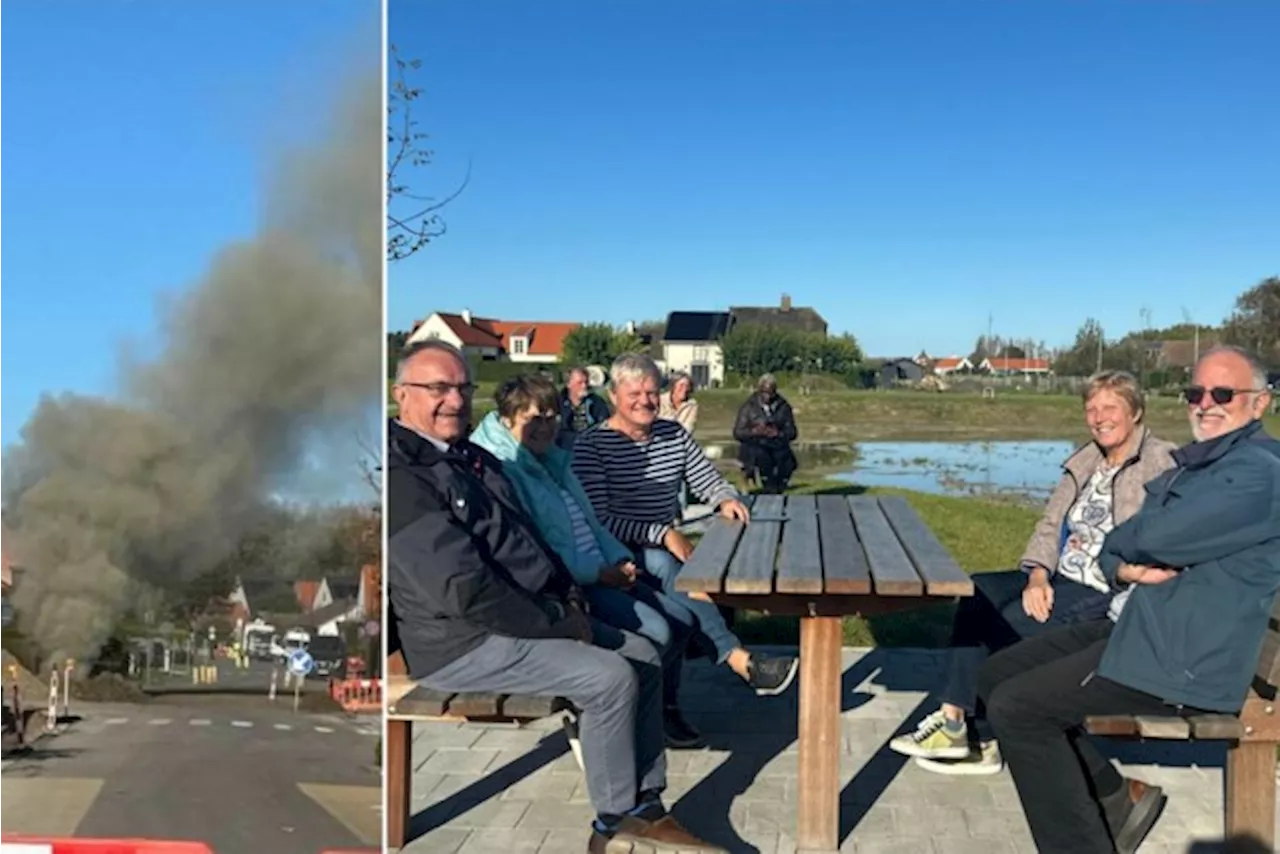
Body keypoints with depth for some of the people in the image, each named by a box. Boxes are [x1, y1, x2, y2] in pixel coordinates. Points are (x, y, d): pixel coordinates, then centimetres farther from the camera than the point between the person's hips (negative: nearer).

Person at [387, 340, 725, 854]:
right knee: (610, 678, -19)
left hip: (529, 614, 10)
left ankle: (645, 809, 10)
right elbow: (464, 591, -26)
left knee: (643, 655, 4)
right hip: (465, 643, -10)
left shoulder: (473, 459, 13)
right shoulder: (401, 478, -19)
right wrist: (558, 622, -17)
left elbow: (524, 540, 22)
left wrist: (568, 597, 4)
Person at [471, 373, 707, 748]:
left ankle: (665, 708, 19)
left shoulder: (552, 459, 17)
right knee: (656, 632, -19)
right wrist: (597, 573, -19)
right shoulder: (501, 468, -13)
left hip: (600, 574, 10)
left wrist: (620, 559, 3)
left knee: (682, 620, 3)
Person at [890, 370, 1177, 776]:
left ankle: (982, 739, -7)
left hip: (1111, 594, -8)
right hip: (1061, 580, 8)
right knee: (976, 594, -8)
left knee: (1014, 621, -24)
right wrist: (1037, 575, -6)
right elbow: (1050, 525, 10)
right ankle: (955, 718, -11)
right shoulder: (1084, 461, 15)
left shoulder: (1161, 464, -8)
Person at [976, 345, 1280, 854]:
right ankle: (1117, 798, 13)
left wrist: (1122, 542, -2)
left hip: (1183, 660, -10)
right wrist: (1125, 568, -9)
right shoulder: (1191, 465, 18)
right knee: (996, 675, 7)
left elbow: (1158, 536, -26)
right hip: (1136, 627, 10)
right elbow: (1116, 547, 16)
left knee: (1014, 706, -17)